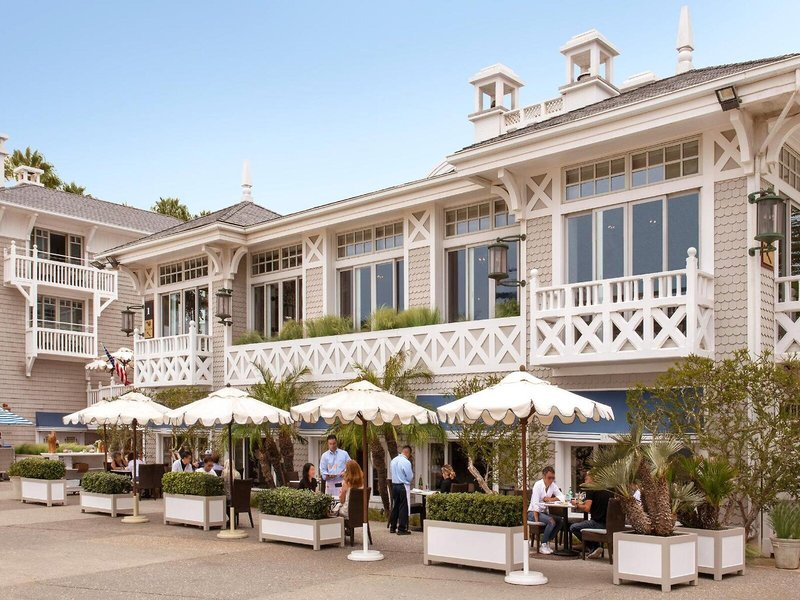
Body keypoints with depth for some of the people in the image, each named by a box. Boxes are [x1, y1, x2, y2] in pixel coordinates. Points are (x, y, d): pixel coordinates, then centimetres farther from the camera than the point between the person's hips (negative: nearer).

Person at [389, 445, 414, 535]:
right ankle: (401, 529, 2)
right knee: (403, 507, 0)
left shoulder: (393, 461, 5)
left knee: (395, 506, 15)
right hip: (403, 486, -7)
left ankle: (392, 527, 22)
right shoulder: (406, 462, -17)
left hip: (394, 485, 7)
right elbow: (410, 477, -11)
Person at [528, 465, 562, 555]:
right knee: (551, 521, -28)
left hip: (544, 512, 6)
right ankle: (543, 545, -15)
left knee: (559, 520, -18)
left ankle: (546, 542, -4)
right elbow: (535, 504, -20)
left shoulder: (553, 485, 2)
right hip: (533, 512, -6)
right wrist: (536, 520, -25)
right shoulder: (538, 485, -16)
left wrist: (549, 499, -14)